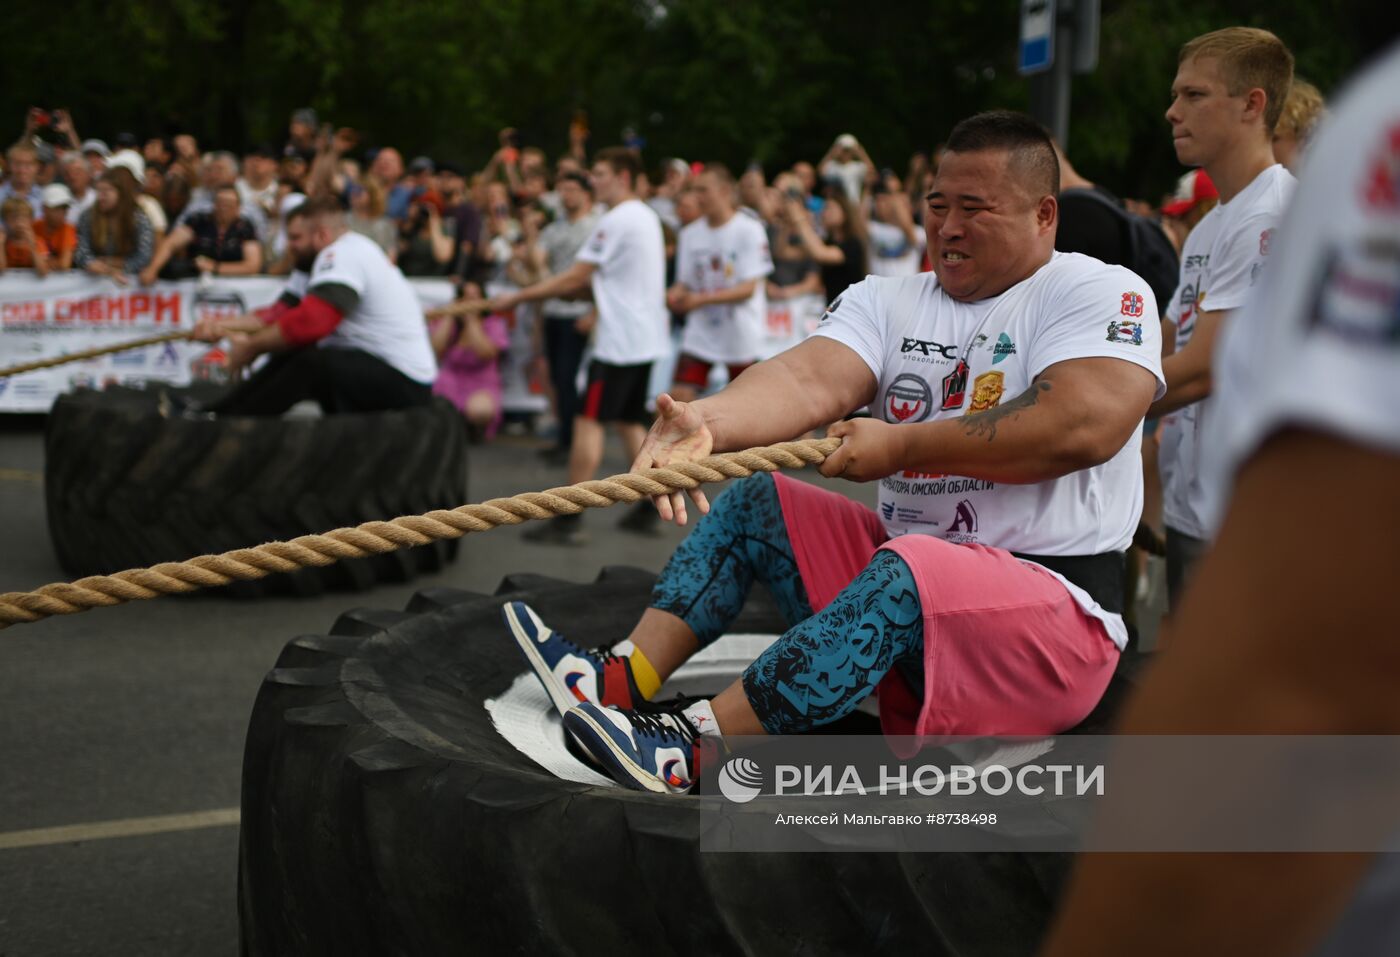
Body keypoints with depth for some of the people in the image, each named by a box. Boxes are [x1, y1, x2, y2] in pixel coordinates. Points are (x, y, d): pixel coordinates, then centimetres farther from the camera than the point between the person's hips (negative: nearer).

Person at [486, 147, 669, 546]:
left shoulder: (616, 221, -15)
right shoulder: (647, 217, 14)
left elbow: (574, 277, -14)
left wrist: (517, 297, -9)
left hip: (620, 340, -9)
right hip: (646, 337, 9)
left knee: (589, 422, -7)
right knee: (630, 422, 15)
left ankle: (569, 519, -8)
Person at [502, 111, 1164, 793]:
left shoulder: (1103, 294, -7)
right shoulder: (885, 302, 8)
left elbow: (1083, 426, -25)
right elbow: (812, 378, -12)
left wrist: (903, 444, -20)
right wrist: (709, 423, -34)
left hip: (1052, 603, -7)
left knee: (909, 570, -34)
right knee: (755, 502, 3)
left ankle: (688, 749, -34)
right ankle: (624, 679, -11)